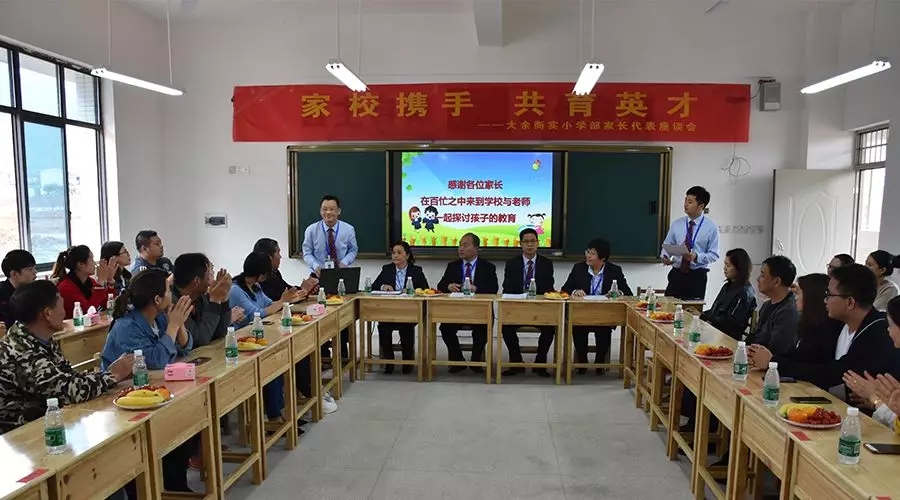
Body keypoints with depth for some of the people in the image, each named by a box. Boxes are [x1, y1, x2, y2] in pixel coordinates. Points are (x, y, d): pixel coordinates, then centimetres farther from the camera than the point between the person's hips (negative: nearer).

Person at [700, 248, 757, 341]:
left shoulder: (745, 293, -11)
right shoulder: (728, 286, 17)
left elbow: (732, 322, -16)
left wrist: (704, 317, -14)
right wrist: (701, 315, 3)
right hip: (712, 327, 8)